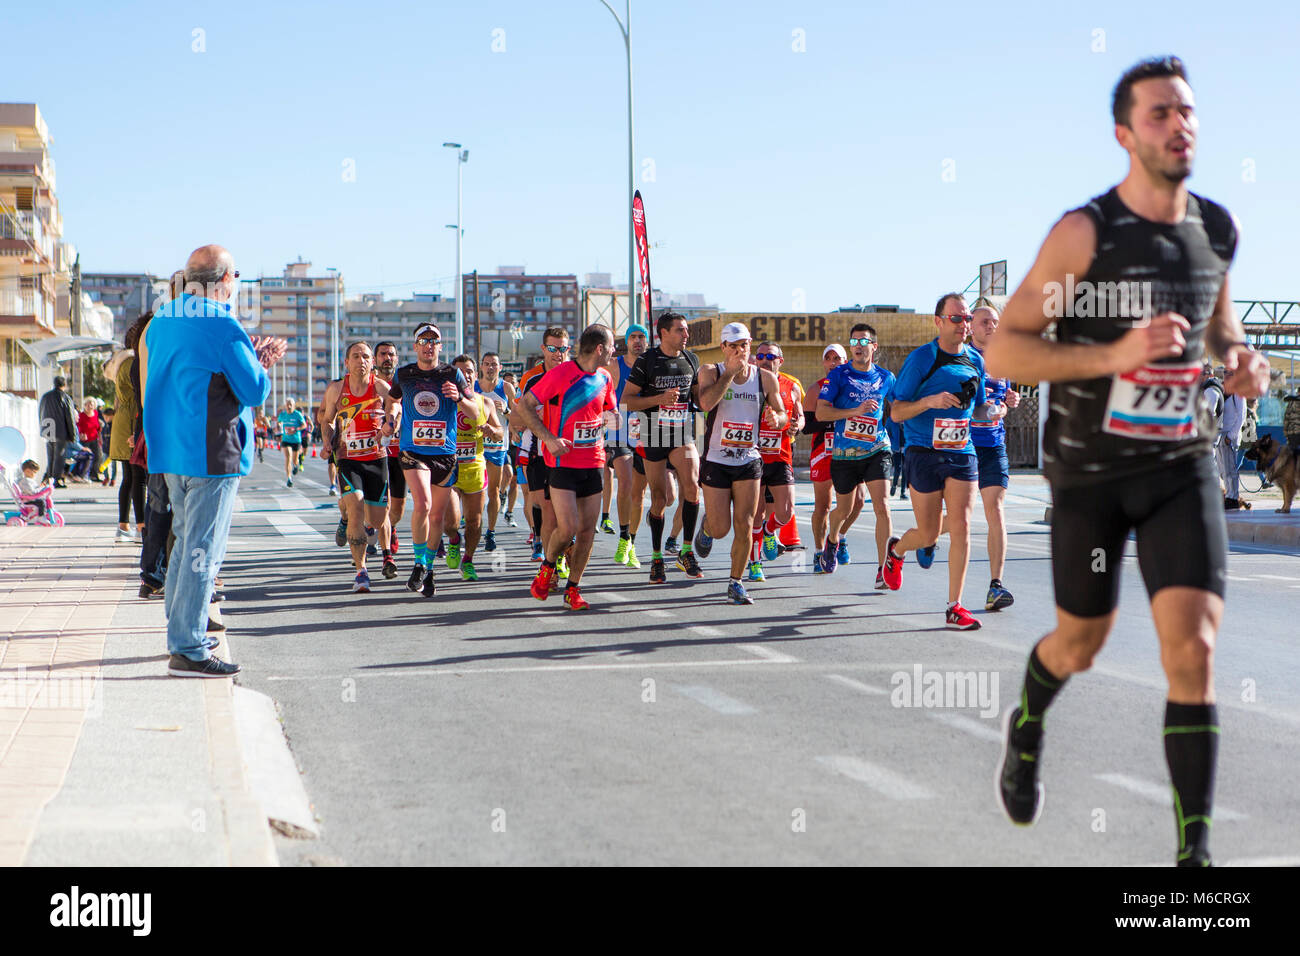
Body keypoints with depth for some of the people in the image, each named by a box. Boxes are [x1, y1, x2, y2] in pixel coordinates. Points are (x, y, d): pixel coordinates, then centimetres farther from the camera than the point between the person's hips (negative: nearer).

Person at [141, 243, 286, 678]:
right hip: (211, 454, -9)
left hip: (170, 450, 9)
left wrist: (254, 361, 20)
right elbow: (254, 391, -12)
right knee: (203, 548, -5)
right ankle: (188, 650, -3)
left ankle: (181, 633, 27)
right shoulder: (223, 328, -15)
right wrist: (258, 365, 10)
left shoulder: (159, 324, 13)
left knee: (187, 541, 20)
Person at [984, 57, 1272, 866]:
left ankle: (1195, 851, -6)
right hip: (1091, 469, -2)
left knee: (1193, 650, -12)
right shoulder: (1085, 232, -14)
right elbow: (1003, 350, -16)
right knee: (1082, 644, 14)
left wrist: (1242, 357, 0)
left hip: (1181, 462, 3)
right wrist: (1112, 355, -28)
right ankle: (1027, 726, 50)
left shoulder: (1217, 229, 2)